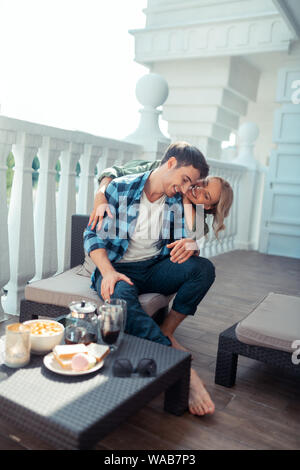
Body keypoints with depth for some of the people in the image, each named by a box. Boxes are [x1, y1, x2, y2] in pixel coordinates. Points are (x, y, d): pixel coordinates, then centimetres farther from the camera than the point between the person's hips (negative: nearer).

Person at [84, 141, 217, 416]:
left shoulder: (176, 202, 4)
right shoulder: (119, 189, -9)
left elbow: (183, 243, 5)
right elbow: (93, 235, -9)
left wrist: (189, 247, -22)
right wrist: (108, 272, -25)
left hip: (154, 269, 4)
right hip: (118, 268, -3)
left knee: (204, 268, -22)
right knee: (122, 297, -39)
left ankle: (166, 332, -10)